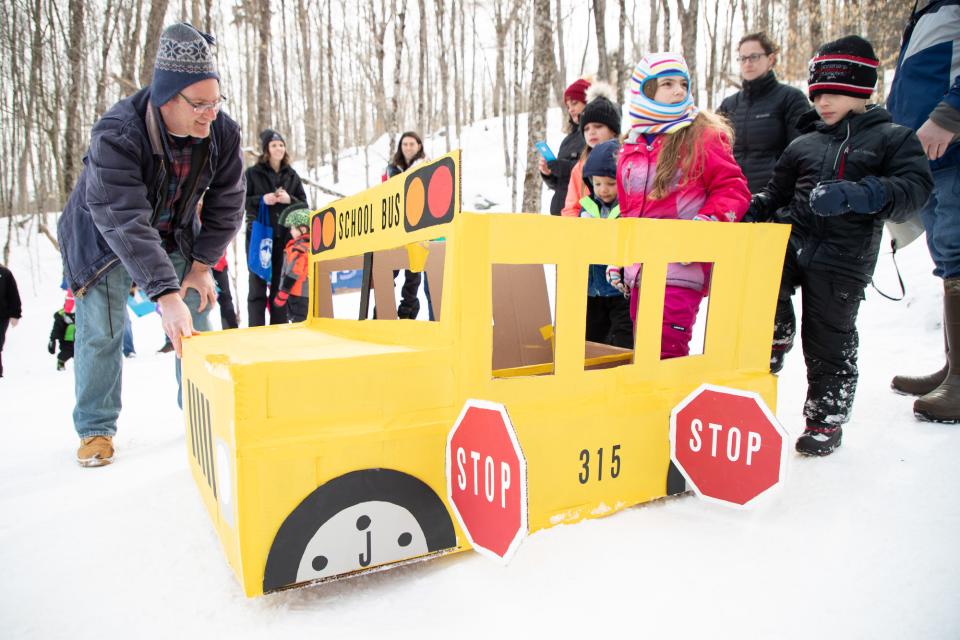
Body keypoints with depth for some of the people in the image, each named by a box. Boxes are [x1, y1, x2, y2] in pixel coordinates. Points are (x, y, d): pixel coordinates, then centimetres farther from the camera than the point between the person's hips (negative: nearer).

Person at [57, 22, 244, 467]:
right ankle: (96, 428, 11)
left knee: (196, 322, 1)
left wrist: (201, 264, -13)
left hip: (174, 237, 4)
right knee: (101, 331, -6)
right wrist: (165, 295, -52)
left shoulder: (223, 132, -21)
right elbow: (126, 222, -43)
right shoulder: (116, 134, -34)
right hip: (104, 238, -3)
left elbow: (226, 204, -9)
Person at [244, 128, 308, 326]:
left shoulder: (292, 175, 11)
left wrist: (289, 199, -9)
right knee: (258, 284, 0)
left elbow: (304, 205, 11)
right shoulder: (252, 173, 4)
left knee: (280, 284, 6)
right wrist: (262, 200, -14)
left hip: (285, 236, 2)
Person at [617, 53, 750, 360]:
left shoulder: (704, 134, -1)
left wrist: (707, 223, -18)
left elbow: (732, 189, -3)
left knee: (667, 353, -13)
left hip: (682, 264, -6)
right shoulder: (632, 144, 15)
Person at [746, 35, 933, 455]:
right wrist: (751, 214, -1)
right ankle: (773, 342, -3)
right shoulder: (804, 144, 15)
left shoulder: (892, 138, 5)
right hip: (789, 236, 3)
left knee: (829, 342, 3)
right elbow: (776, 193, 20)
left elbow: (915, 188, -10)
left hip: (842, 258, -3)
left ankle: (826, 421, 22)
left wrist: (853, 194, -26)